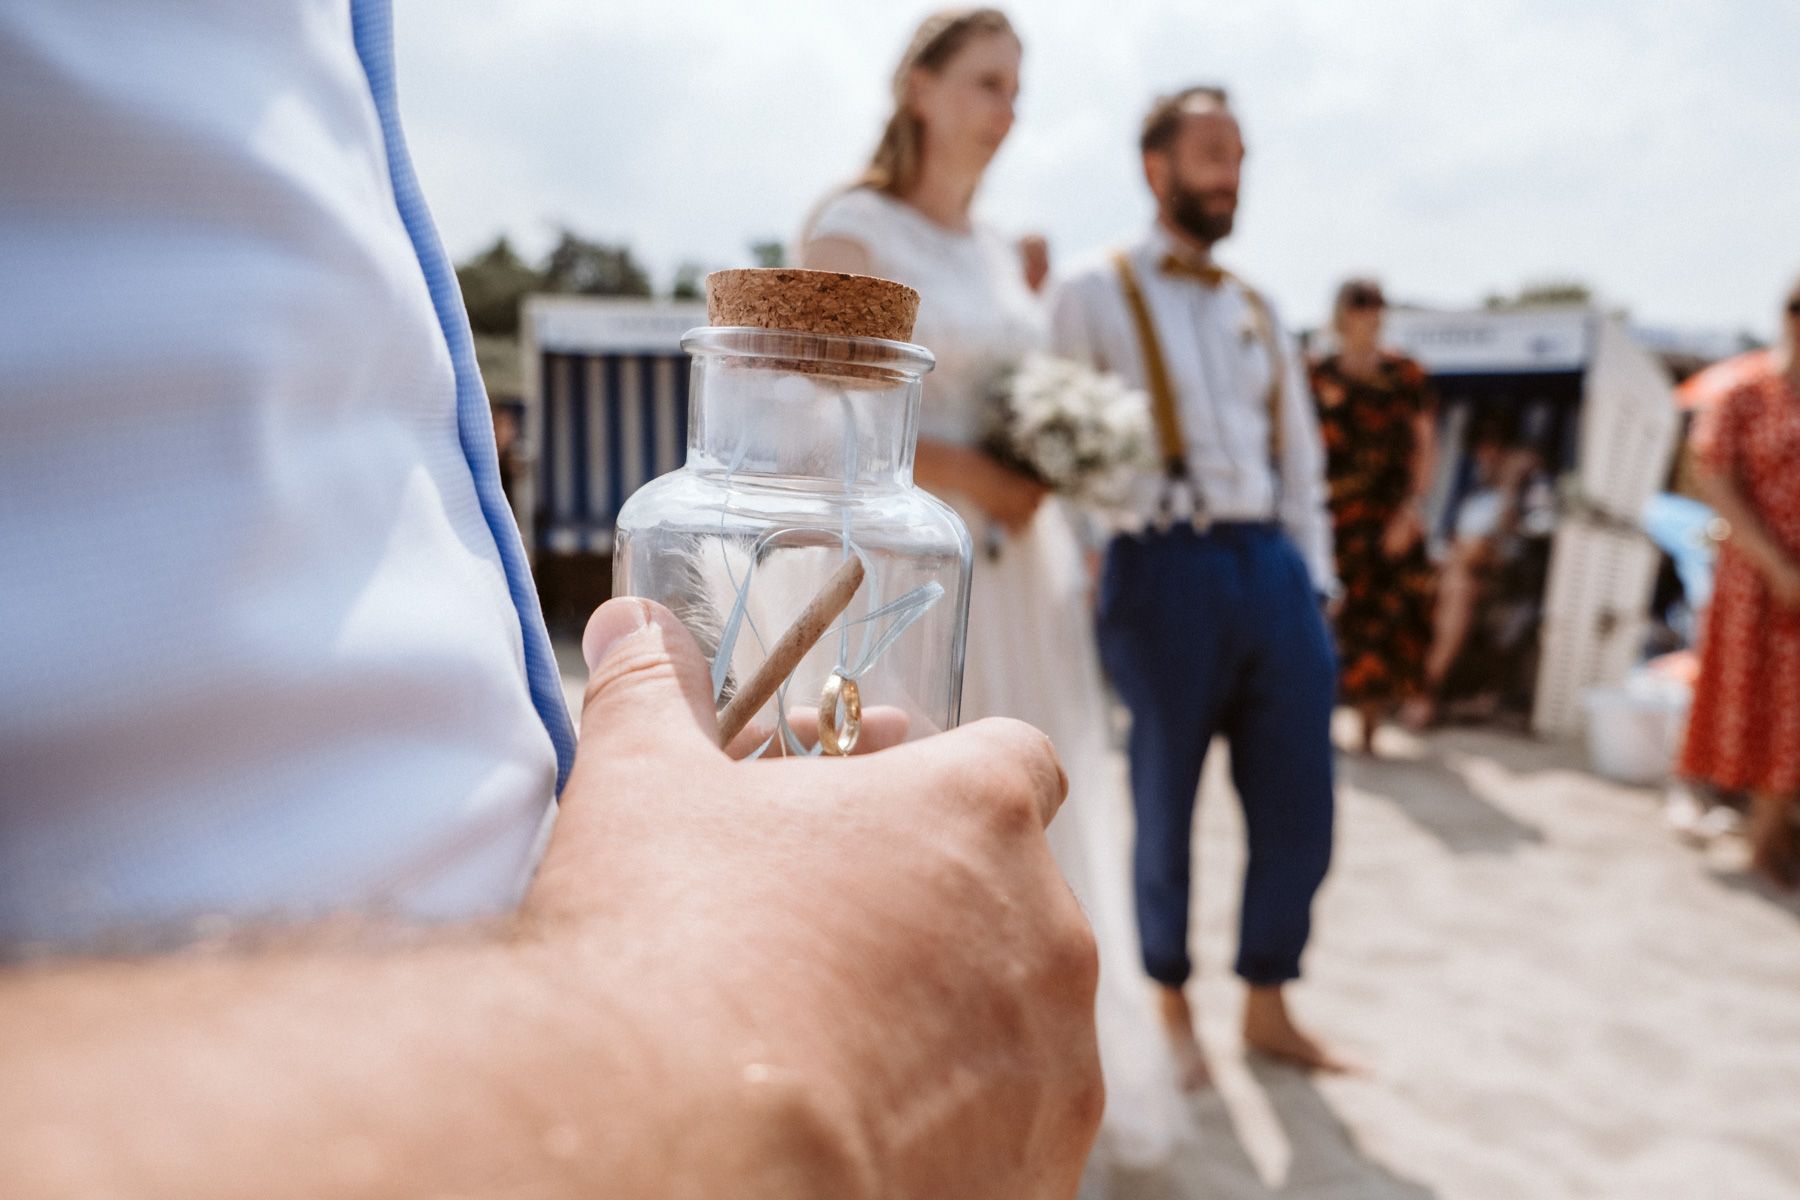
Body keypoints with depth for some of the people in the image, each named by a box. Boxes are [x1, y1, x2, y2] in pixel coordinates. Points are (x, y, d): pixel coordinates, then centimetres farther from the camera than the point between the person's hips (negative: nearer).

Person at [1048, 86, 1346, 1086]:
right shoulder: (1097, 294, 4)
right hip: (1166, 571, -5)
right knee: (1164, 811, 8)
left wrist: (1314, 584, 11)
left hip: (1272, 568, 5)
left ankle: (1268, 1006, 27)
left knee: (1298, 807, 6)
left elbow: (1302, 458, 18)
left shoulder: (1258, 312, 19)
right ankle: (1171, 1008, 30)